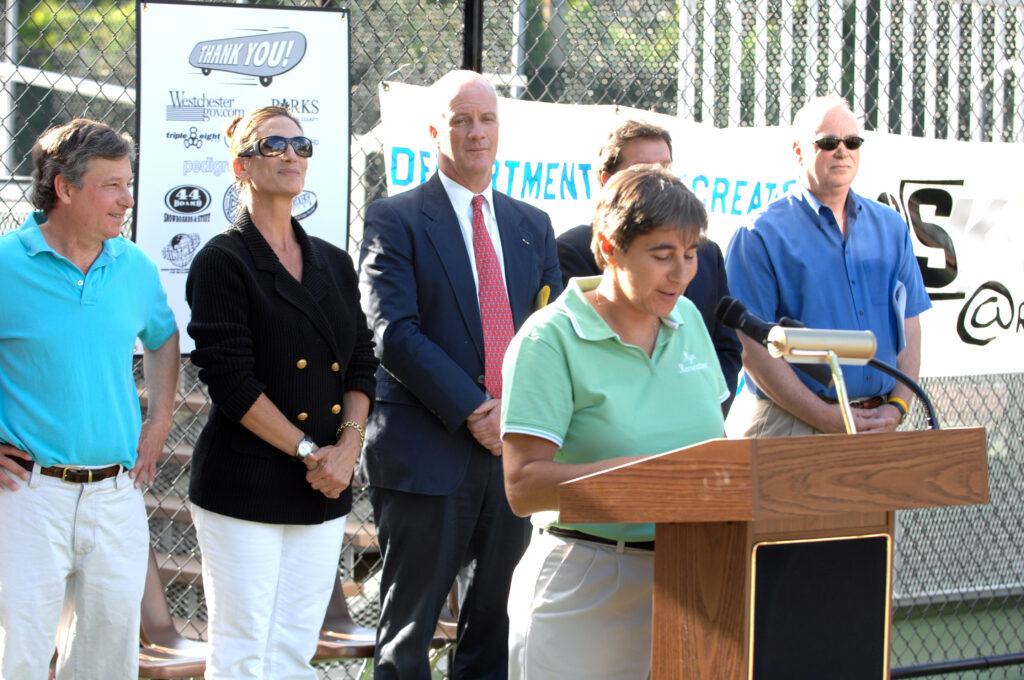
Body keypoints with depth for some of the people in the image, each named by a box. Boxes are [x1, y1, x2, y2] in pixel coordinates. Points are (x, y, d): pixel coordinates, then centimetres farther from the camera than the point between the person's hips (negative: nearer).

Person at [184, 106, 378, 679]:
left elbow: (362, 365, 12)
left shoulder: (334, 263, 14)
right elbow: (230, 379, -12)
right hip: (245, 487, -6)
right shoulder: (223, 261, -5)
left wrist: (347, 445, -5)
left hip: (323, 491, 6)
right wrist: (307, 451, -12)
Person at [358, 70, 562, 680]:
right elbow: (394, 333, -11)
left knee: (496, 629, 9)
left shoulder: (532, 226, 15)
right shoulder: (396, 220, -2)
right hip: (428, 454, -5)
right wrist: (472, 412, -16)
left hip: (512, 448, 5)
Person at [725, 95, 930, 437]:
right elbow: (752, 345, -10)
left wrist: (897, 407, -2)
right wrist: (826, 418, -14)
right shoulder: (762, 235, -3)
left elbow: (909, 326, 13)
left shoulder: (890, 227, 14)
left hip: (881, 424, 4)